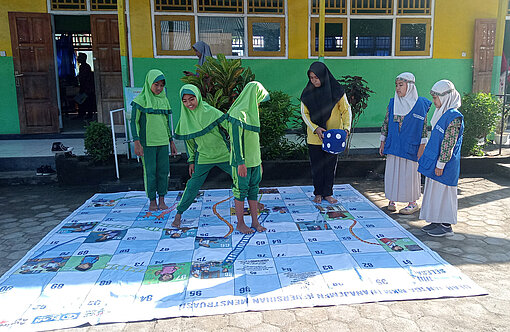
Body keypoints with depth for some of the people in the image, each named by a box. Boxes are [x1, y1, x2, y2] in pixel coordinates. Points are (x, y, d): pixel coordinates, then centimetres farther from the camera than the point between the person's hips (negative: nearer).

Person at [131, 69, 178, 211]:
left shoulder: (164, 100, 11)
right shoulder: (141, 100, -4)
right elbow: (134, 121, -5)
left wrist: (171, 141, 15)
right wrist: (136, 142, -12)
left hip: (162, 141, 4)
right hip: (147, 142, -4)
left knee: (163, 170, 4)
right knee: (150, 171, 0)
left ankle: (162, 200, 14)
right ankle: (152, 201, 12)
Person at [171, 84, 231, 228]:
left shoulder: (210, 112, -12)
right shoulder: (186, 118, -2)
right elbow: (189, 141, 8)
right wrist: (191, 161, 8)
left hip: (223, 154, -1)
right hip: (203, 157, 1)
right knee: (193, 186, 0)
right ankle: (179, 213, 15)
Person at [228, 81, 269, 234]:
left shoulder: (252, 113, 13)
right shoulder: (238, 114, -15)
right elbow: (236, 140, -19)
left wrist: (259, 161, 20)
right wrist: (241, 163, -21)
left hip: (254, 159, 9)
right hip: (242, 160, -9)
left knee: (254, 189, 12)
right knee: (241, 190, 2)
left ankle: (255, 221, 22)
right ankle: (240, 223, 14)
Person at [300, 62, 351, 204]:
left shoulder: (336, 90, -6)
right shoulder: (307, 92, -2)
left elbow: (346, 109, -2)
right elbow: (304, 113, -2)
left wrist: (346, 127, -19)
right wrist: (315, 128, -17)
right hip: (314, 136, 1)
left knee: (330, 165, 7)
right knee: (316, 166, 7)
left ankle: (328, 193, 21)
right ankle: (318, 193, 22)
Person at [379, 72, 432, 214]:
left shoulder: (420, 104, -5)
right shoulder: (392, 103, 5)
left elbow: (424, 126, -4)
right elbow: (386, 123, 10)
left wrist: (422, 147, -7)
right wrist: (382, 143, 8)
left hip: (410, 147, -3)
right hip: (393, 145, 4)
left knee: (410, 173, 3)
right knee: (392, 171, 8)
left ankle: (413, 203, 17)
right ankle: (392, 200, 22)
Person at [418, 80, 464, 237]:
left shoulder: (454, 117, -17)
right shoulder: (442, 113, 12)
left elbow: (448, 144, -19)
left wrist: (441, 164, -19)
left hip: (445, 164, -9)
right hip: (434, 160, 9)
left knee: (443, 191, -1)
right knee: (434, 190, 14)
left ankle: (446, 226, 10)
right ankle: (436, 222, 25)